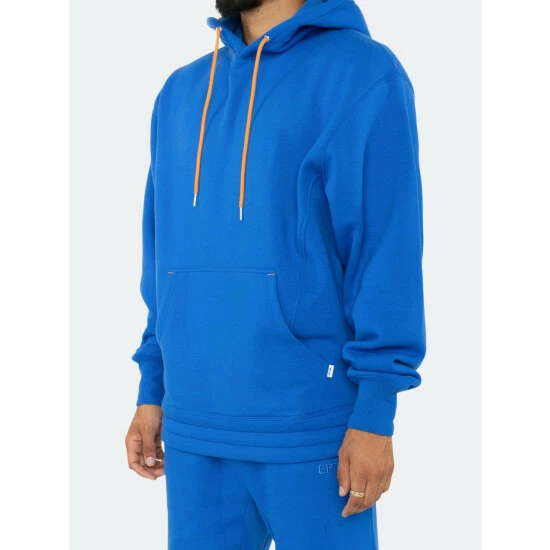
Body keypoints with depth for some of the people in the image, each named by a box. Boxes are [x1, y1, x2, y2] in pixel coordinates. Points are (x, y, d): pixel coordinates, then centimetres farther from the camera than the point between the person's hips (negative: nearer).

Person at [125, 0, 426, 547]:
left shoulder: (363, 74, -6)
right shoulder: (179, 92, 12)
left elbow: (387, 251, -10)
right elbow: (163, 257, 15)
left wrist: (374, 413, -13)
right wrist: (152, 390, 12)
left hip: (311, 426, -5)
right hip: (194, 428, 5)